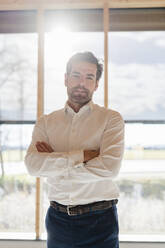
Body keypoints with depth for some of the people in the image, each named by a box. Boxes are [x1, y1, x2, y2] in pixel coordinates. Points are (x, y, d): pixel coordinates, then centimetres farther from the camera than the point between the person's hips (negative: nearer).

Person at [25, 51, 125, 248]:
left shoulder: (111, 119, -2)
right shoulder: (45, 123, 6)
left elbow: (110, 167, -16)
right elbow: (33, 165, -10)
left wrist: (55, 164, -11)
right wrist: (83, 155, -17)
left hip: (100, 219, -2)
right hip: (58, 218, 2)